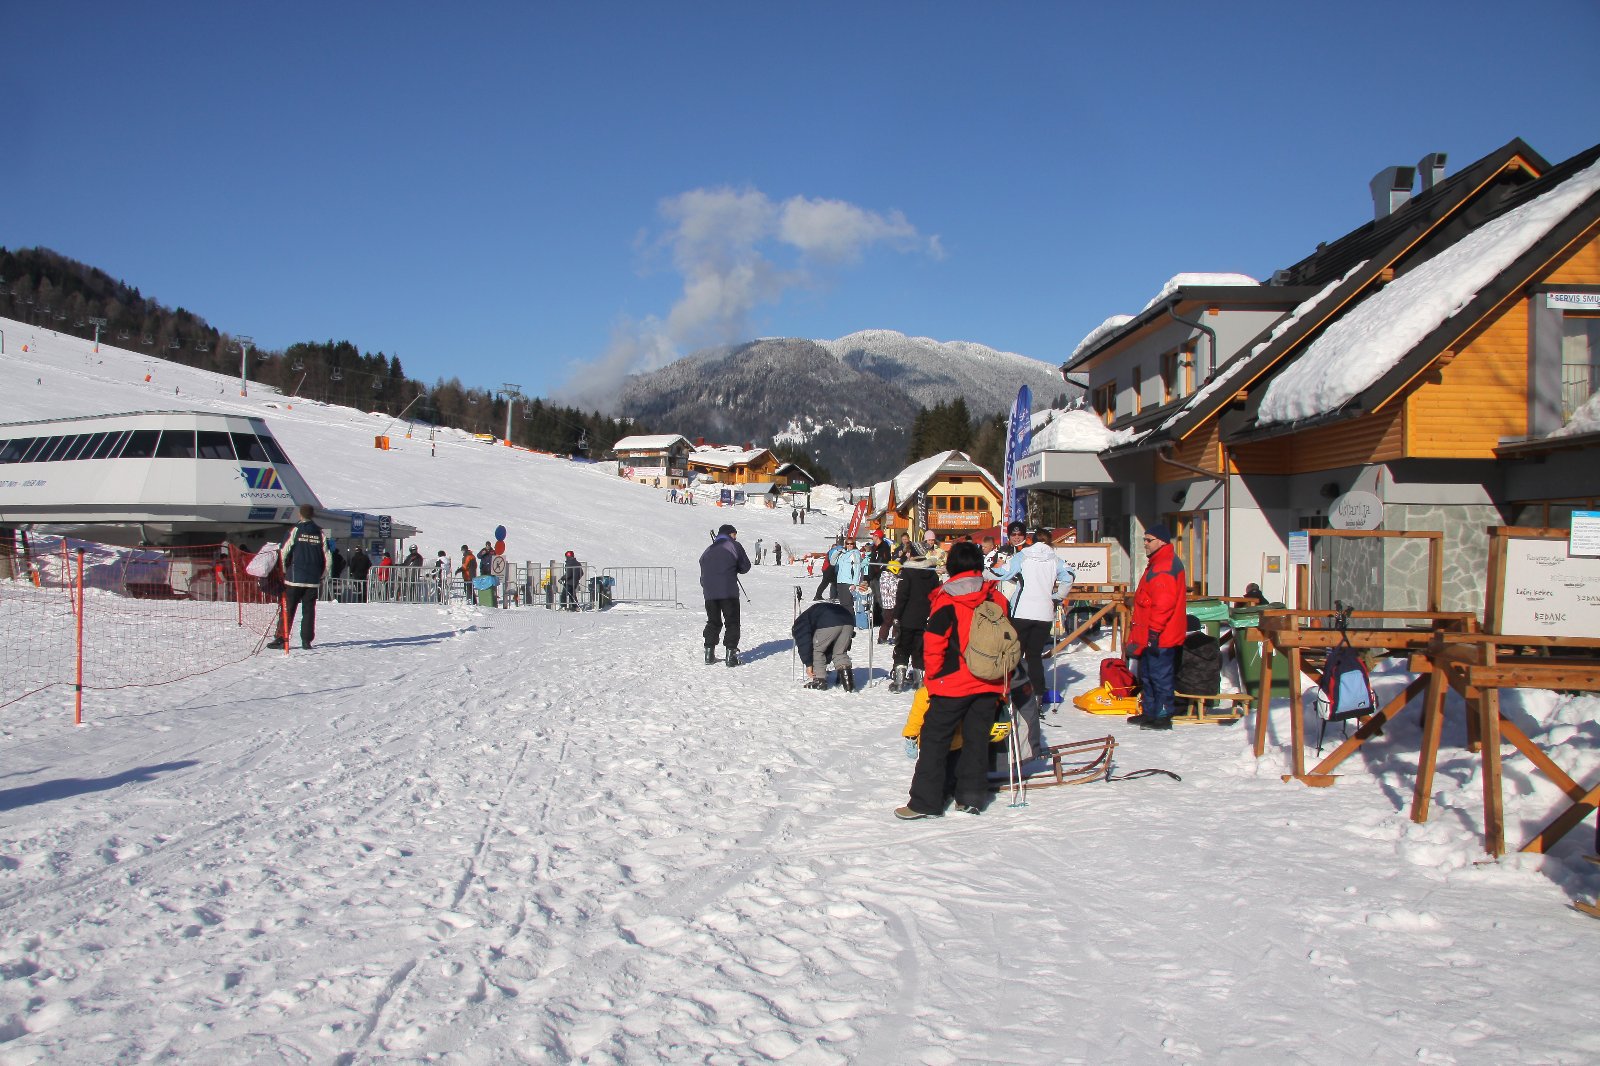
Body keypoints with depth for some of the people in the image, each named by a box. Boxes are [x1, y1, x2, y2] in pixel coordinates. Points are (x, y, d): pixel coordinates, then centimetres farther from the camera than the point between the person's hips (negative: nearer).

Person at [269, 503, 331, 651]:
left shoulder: (295, 531, -5)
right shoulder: (320, 533, 4)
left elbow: (283, 554, -7)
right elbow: (328, 559, 4)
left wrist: (284, 572, 8)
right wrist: (321, 577, 15)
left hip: (295, 578, -2)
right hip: (313, 580, 2)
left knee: (288, 609, 3)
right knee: (309, 610, 6)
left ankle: (282, 639, 1)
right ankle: (306, 641, 4)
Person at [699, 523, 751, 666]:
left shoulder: (708, 550, 16)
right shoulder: (734, 546, 3)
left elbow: (703, 572, 13)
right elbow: (745, 567, 7)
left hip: (709, 592, 5)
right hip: (729, 591, -5)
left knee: (713, 622, 16)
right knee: (732, 622, 3)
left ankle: (709, 653, 14)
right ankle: (731, 652, -5)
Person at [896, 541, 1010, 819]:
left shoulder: (946, 601, -9)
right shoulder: (996, 599, 4)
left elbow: (933, 645, -10)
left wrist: (933, 678, 3)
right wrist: (1000, 681, 19)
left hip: (954, 683, -4)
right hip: (989, 683, 4)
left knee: (935, 739, 2)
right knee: (977, 739, 12)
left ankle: (925, 802, 1)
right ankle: (971, 797, 15)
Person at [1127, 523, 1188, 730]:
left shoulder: (1164, 567, -19)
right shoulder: (1158, 564, 17)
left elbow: (1163, 603, -26)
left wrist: (1154, 632, -25)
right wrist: (1147, 632, 27)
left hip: (1159, 637, -11)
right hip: (1152, 635, 11)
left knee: (1160, 676, -4)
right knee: (1147, 675, 18)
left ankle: (1163, 717, 3)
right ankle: (1149, 713, 27)